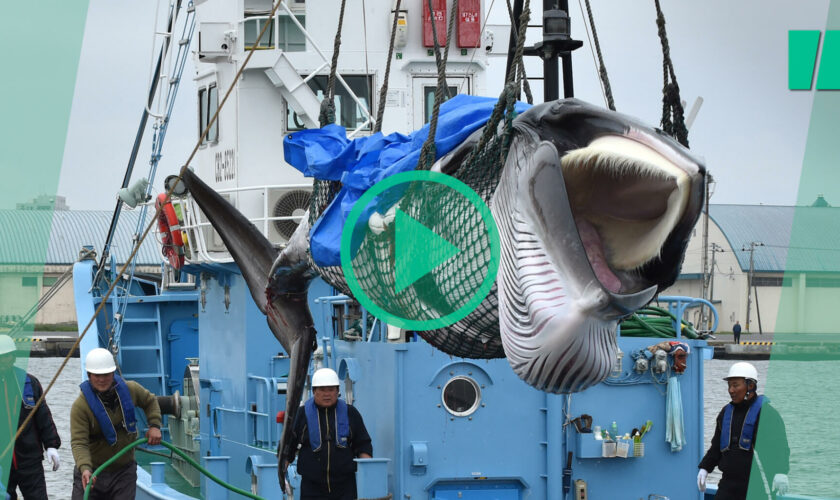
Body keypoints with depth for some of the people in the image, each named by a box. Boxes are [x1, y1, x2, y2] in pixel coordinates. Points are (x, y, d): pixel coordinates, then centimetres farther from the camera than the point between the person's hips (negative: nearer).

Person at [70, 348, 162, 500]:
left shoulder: (129, 390, -5)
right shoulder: (80, 406, -19)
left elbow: (150, 401, 18)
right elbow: (78, 443, -25)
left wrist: (154, 425, 1)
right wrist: (85, 468, -41)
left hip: (124, 471, 3)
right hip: (92, 472, -3)